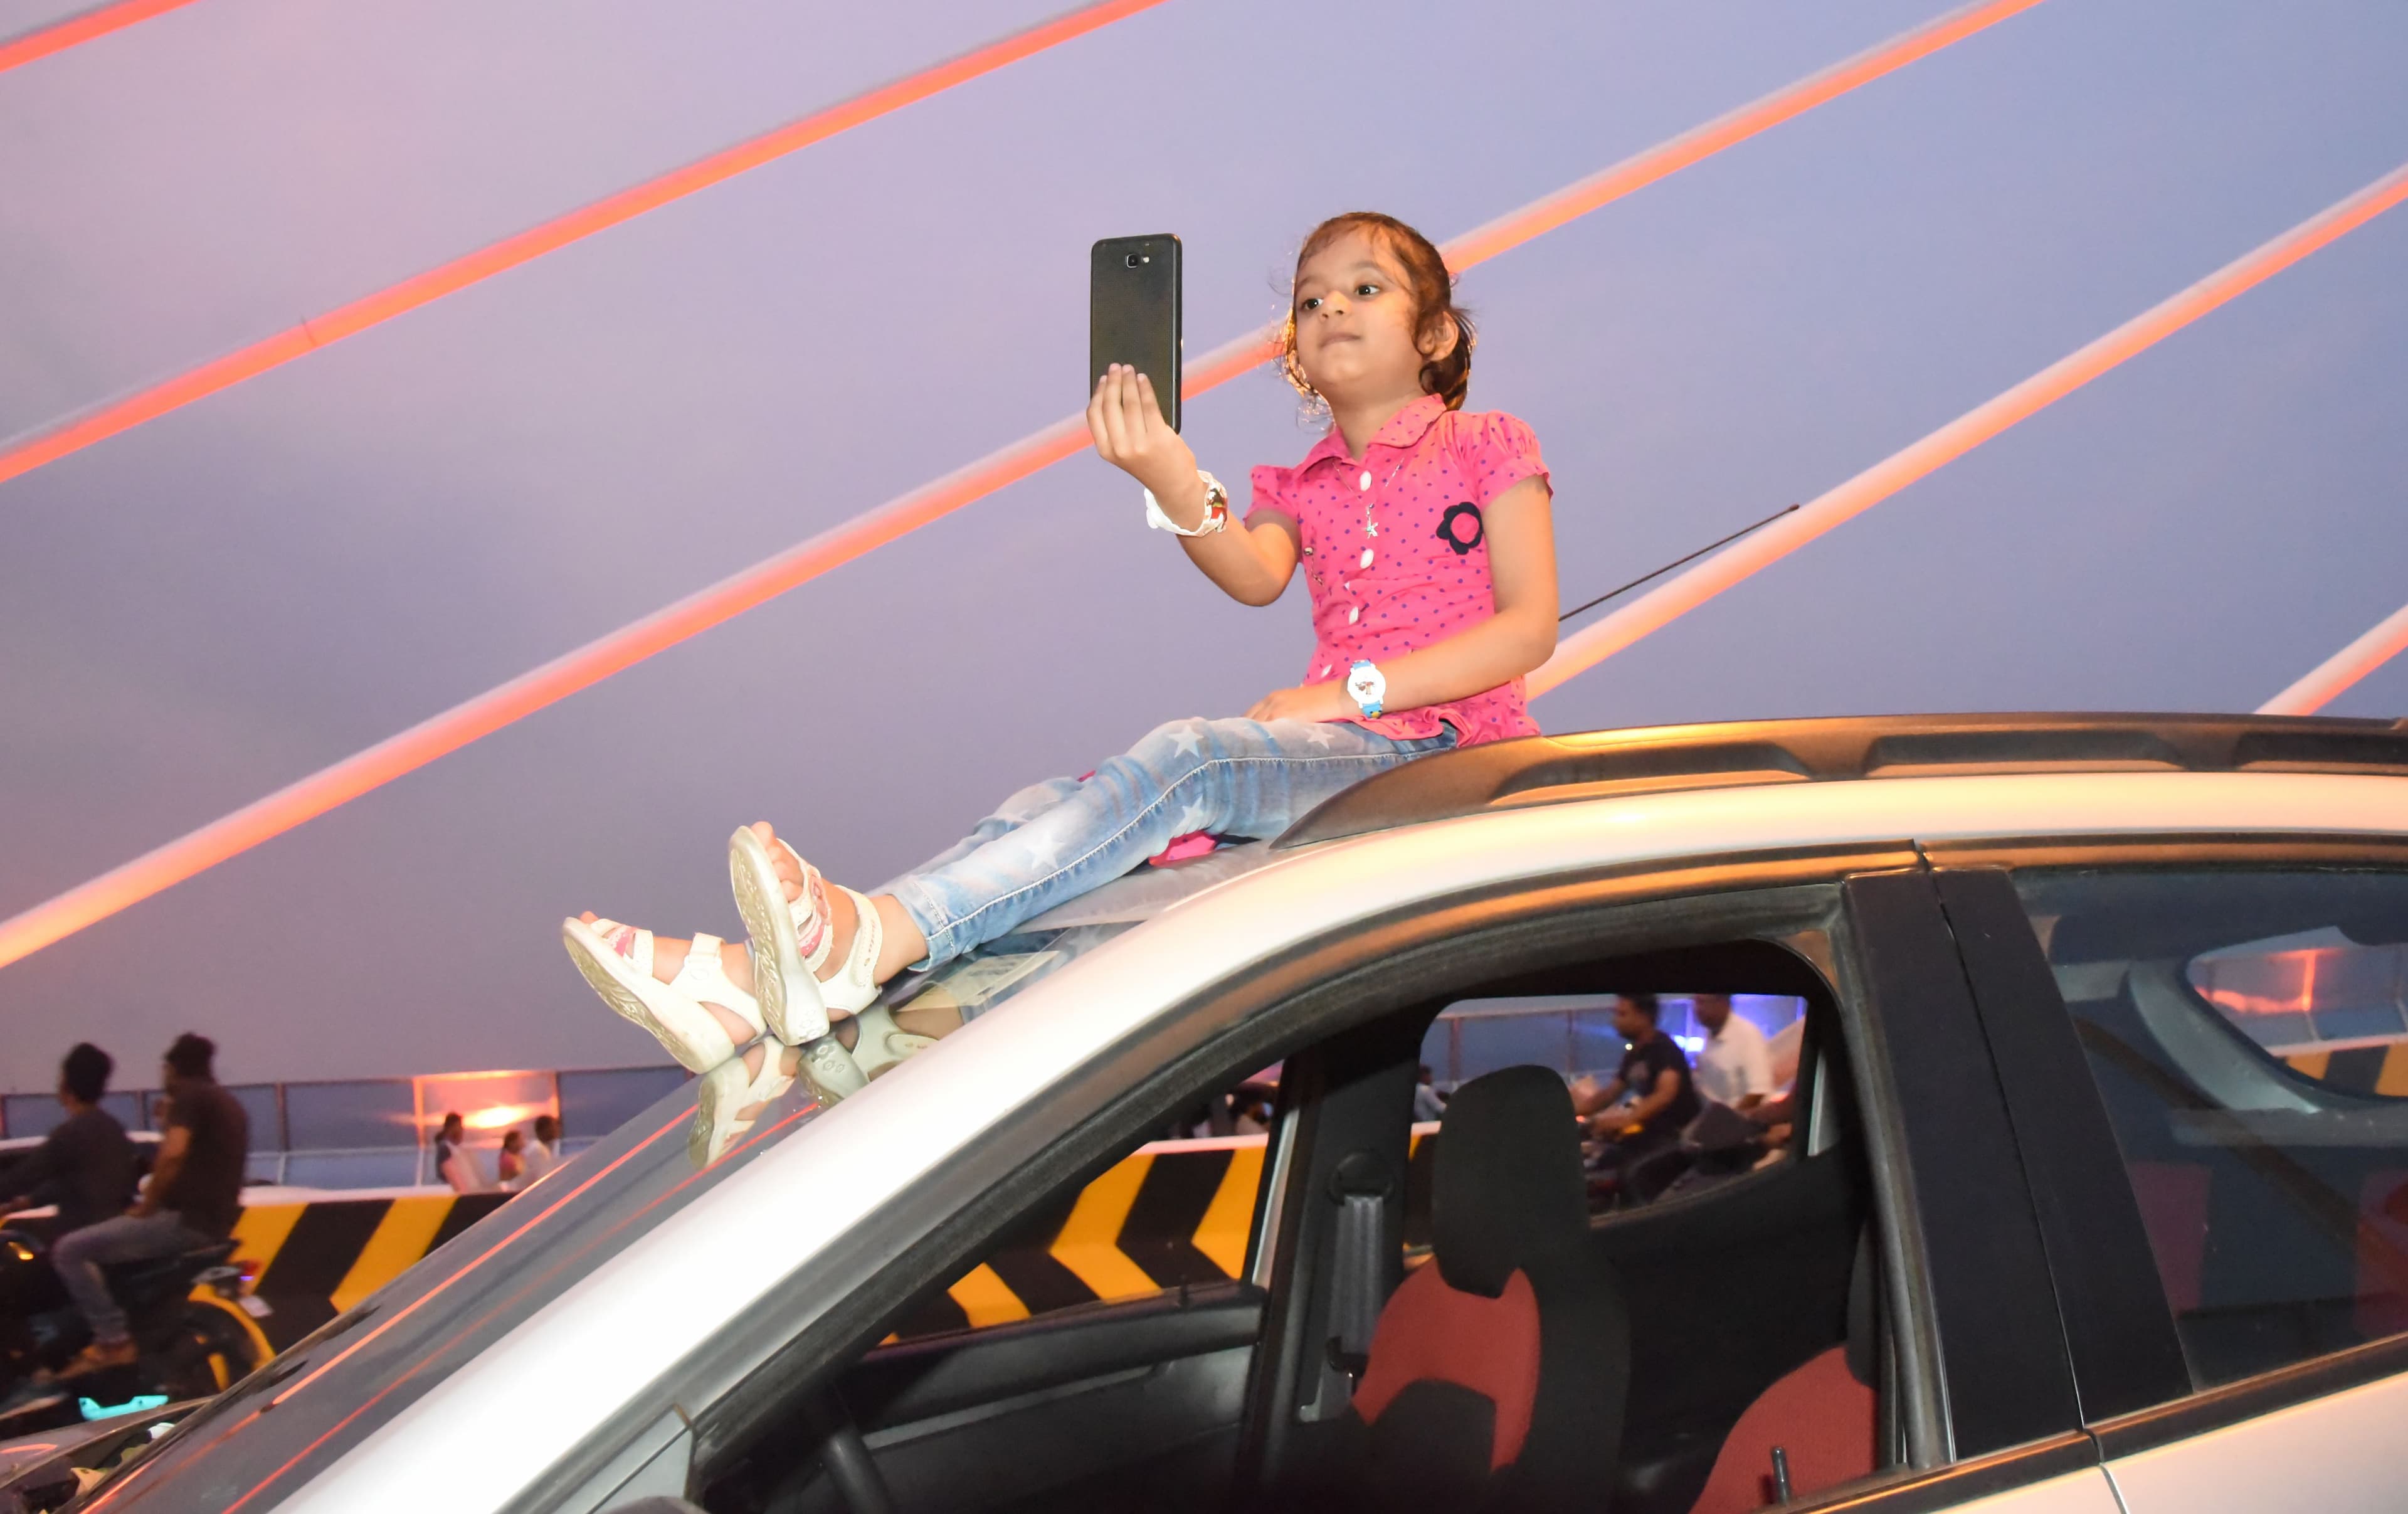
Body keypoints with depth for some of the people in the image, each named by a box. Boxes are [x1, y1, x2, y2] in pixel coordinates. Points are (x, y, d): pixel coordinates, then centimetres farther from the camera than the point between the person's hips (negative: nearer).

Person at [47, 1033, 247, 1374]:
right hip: (217, 1222, 10)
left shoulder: (189, 1095, -8)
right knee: (111, 1228, 32)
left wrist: (147, 1206, -12)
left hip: (187, 1219, -10)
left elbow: (173, 1154, -23)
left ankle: (112, 1342, -15)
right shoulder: (228, 1103, 20)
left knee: (70, 1251, -11)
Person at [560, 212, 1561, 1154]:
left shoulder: (1490, 447, 12)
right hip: (1330, 751, 5)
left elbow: (1532, 624, -1)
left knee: (1188, 757, -34)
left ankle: (876, 940, -51)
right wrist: (1176, 487, -22)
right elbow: (1254, 576, 0)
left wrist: (1355, 690, -11)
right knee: (1053, 806, -20)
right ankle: (749, 992, -37)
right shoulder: (1300, 488, 24)